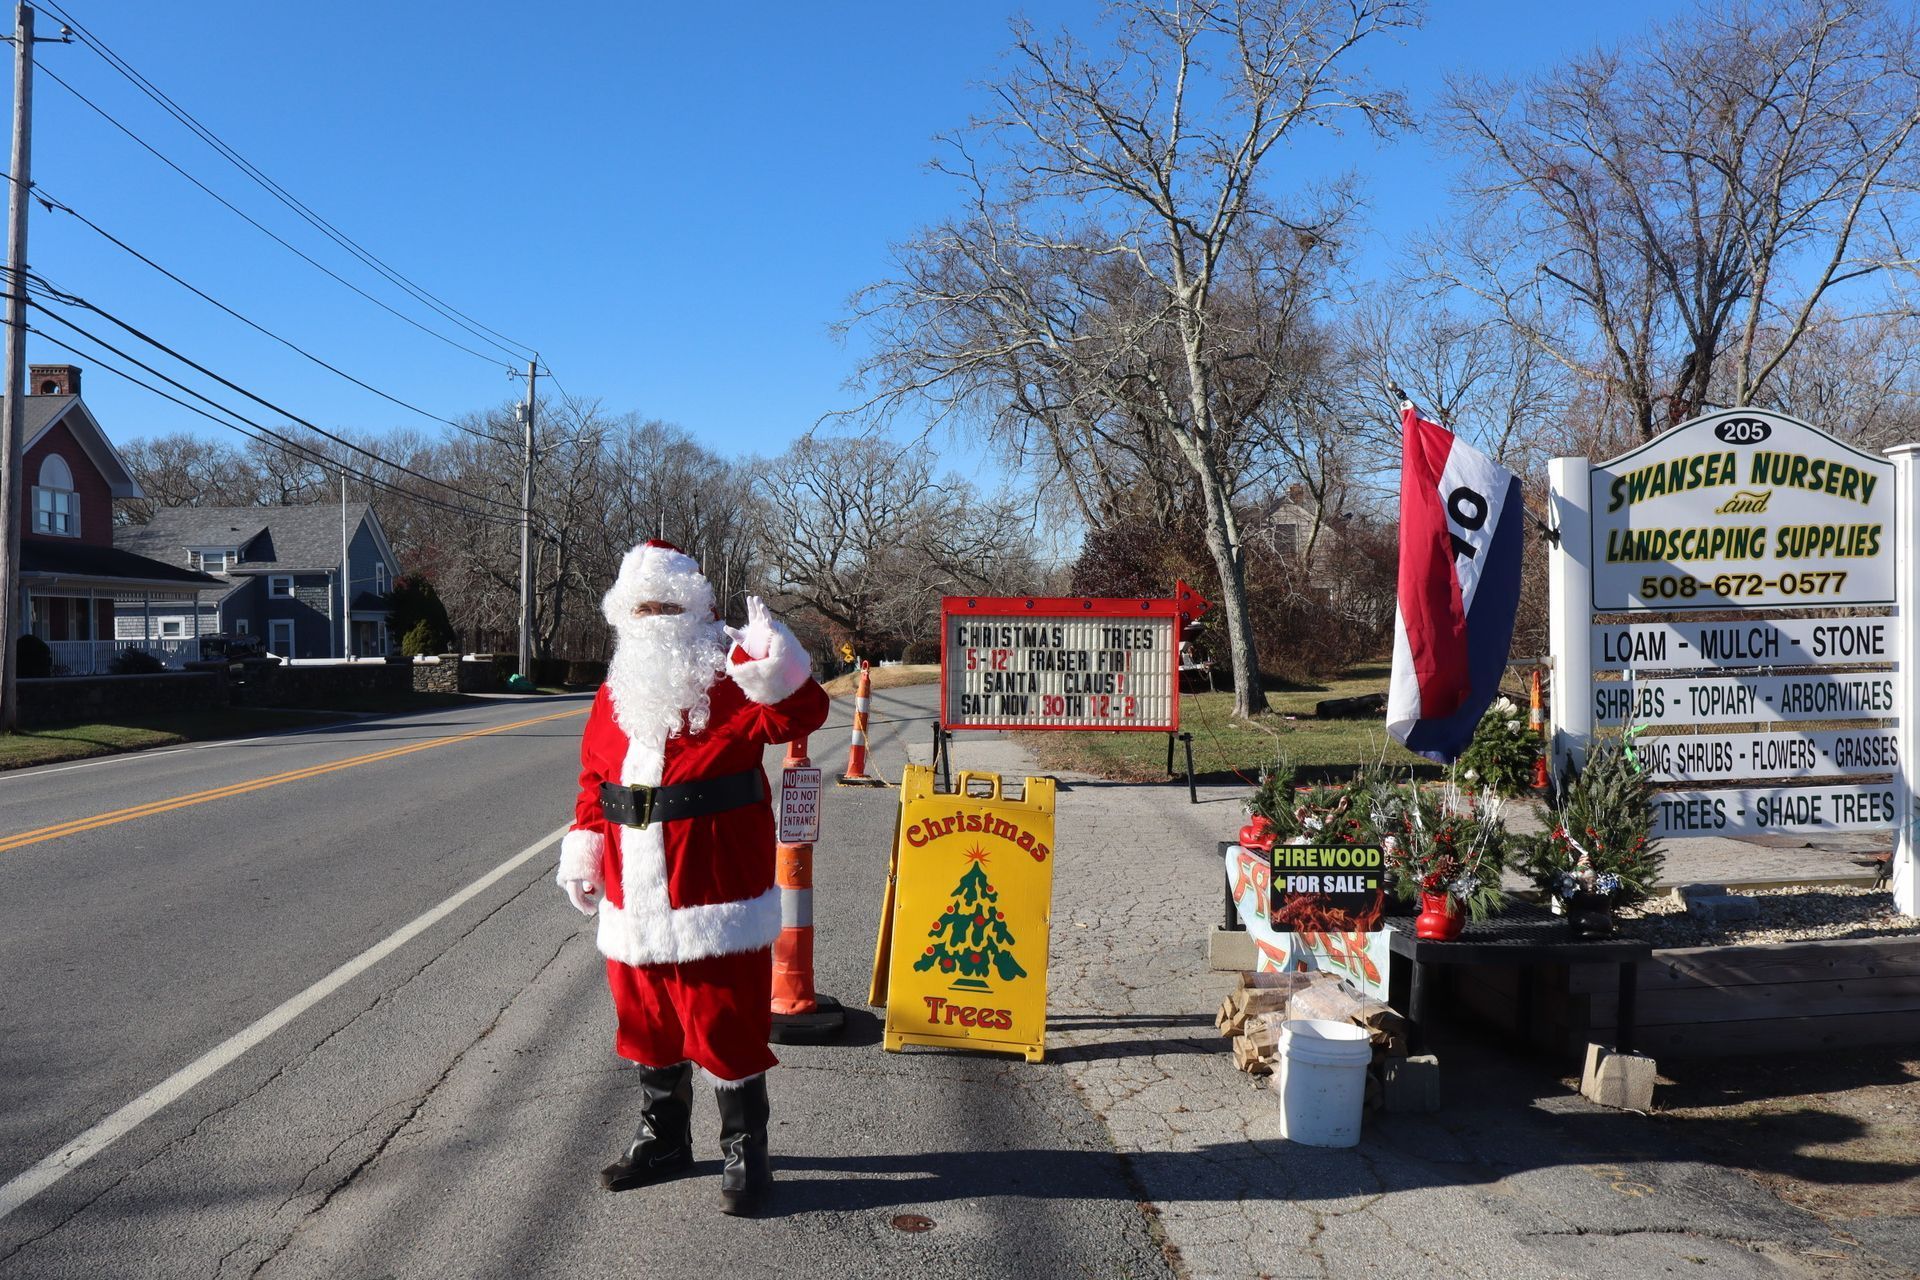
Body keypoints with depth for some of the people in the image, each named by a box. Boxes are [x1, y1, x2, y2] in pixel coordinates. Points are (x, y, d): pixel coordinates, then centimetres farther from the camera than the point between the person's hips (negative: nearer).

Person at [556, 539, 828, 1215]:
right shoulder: (616, 692, 11)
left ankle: (745, 1155, 17)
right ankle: (662, 1139, 36)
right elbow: (594, 778, 17)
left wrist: (778, 669, -40)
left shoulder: (730, 678, -7)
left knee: (726, 1025, 1)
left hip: (716, 893, -6)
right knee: (648, 1024, 18)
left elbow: (799, 713, -22)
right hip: (633, 899, 6)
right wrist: (583, 850, 11)